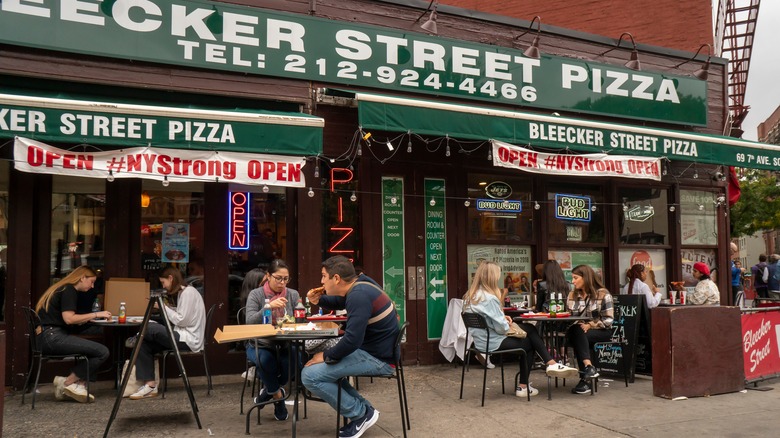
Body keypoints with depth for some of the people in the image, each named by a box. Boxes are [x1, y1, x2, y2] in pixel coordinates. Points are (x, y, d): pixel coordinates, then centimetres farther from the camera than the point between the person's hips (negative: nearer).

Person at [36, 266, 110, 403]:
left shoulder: (63, 289, 23)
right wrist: (96, 314, -12)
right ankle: (67, 382, -6)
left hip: (49, 338, 11)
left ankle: (79, 385, -5)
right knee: (102, 352, -19)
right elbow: (69, 318, -18)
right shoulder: (69, 290, -7)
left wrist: (87, 318, 12)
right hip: (52, 337, -11)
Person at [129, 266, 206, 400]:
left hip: (189, 340, -10)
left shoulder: (188, 292, -12)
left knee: (147, 328, -17)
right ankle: (150, 385, -4)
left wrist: (164, 307, -8)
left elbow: (181, 320, -17)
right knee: (144, 344, -1)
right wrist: (165, 307, 6)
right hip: (182, 336, 10)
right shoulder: (182, 292, 19)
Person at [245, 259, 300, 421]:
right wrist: (269, 306, -30)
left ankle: (270, 389, 3)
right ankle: (277, 394, -2)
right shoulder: (256, 294, -2)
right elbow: (250, 321, -16)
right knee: (267, 361, -35)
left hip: (285, 345, 2)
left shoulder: (293, 294, 6)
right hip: (260, 344, -2)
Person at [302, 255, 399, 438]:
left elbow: (352, 340, -30)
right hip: (374, 350, 10)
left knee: (310, 375, -15)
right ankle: (363, 408, 13)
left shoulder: (358, 295, -23)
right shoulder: (358, 286, 7)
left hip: (378, 358, -10)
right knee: (323, 366, 21)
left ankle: (361, 414, -2)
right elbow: (338, 303, 28)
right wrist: (319, 300, 7)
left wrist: (326, 356, -13)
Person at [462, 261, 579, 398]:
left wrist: (503, 318, 5)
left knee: (530, 329, 13)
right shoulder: (489, 299, -24)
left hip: (481, 341, 9)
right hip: (493, 343, -9)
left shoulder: (470, 296, 5)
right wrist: (508, 324, 0)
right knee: (528, 343, 14)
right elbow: (501, 327, -23)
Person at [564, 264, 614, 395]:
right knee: (574, 333, -33)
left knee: (577, 335, -33)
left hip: (601, 331, -4)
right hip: (578, 332, 4)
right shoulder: (572, 295, 13)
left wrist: (589, 325, -20)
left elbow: (608, 319, -9)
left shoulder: (603, 294, -4)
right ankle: (589, 367, -37)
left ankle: (585, 379, -32)